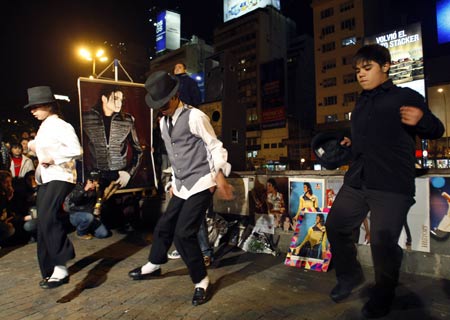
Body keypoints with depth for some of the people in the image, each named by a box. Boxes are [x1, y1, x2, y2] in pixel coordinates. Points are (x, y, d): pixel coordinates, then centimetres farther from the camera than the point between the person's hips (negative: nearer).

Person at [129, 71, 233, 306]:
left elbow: (215, 147, -10)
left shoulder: (194, 117, -13)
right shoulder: (163, 122, 11)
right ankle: (154, 265, 44)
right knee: (164, 226, 17)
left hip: (201, 184, -8)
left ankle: (201, 282, 11)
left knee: (184, 234, -11)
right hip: (182, 187, 8)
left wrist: (220, 178, -16)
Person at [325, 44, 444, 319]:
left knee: (383, 243, -4)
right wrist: (352, 144, 13)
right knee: (335, 227, 10)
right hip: (355, 182, 7)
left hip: (393, 186, -7)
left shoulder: (406, 97, 1)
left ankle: (384, 295, 26)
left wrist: (421, 120, -21)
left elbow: (436, 131, -1)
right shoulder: (361, 104, 21)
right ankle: (350, 275, 35)